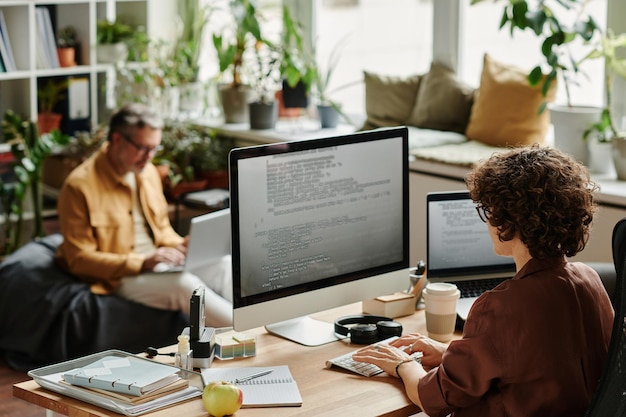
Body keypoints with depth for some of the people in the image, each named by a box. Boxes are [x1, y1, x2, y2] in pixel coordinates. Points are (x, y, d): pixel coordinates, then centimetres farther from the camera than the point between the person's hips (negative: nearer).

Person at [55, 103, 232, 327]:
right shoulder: (79, 186, -12)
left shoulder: (148, 172, 11)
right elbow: (79, 259, -14)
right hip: (118, 279, -7)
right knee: (183, 284, -33)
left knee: (224, 264, -19)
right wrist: (141, 263, -23)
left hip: (161, 265, 7)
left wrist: (180, 245, -1)